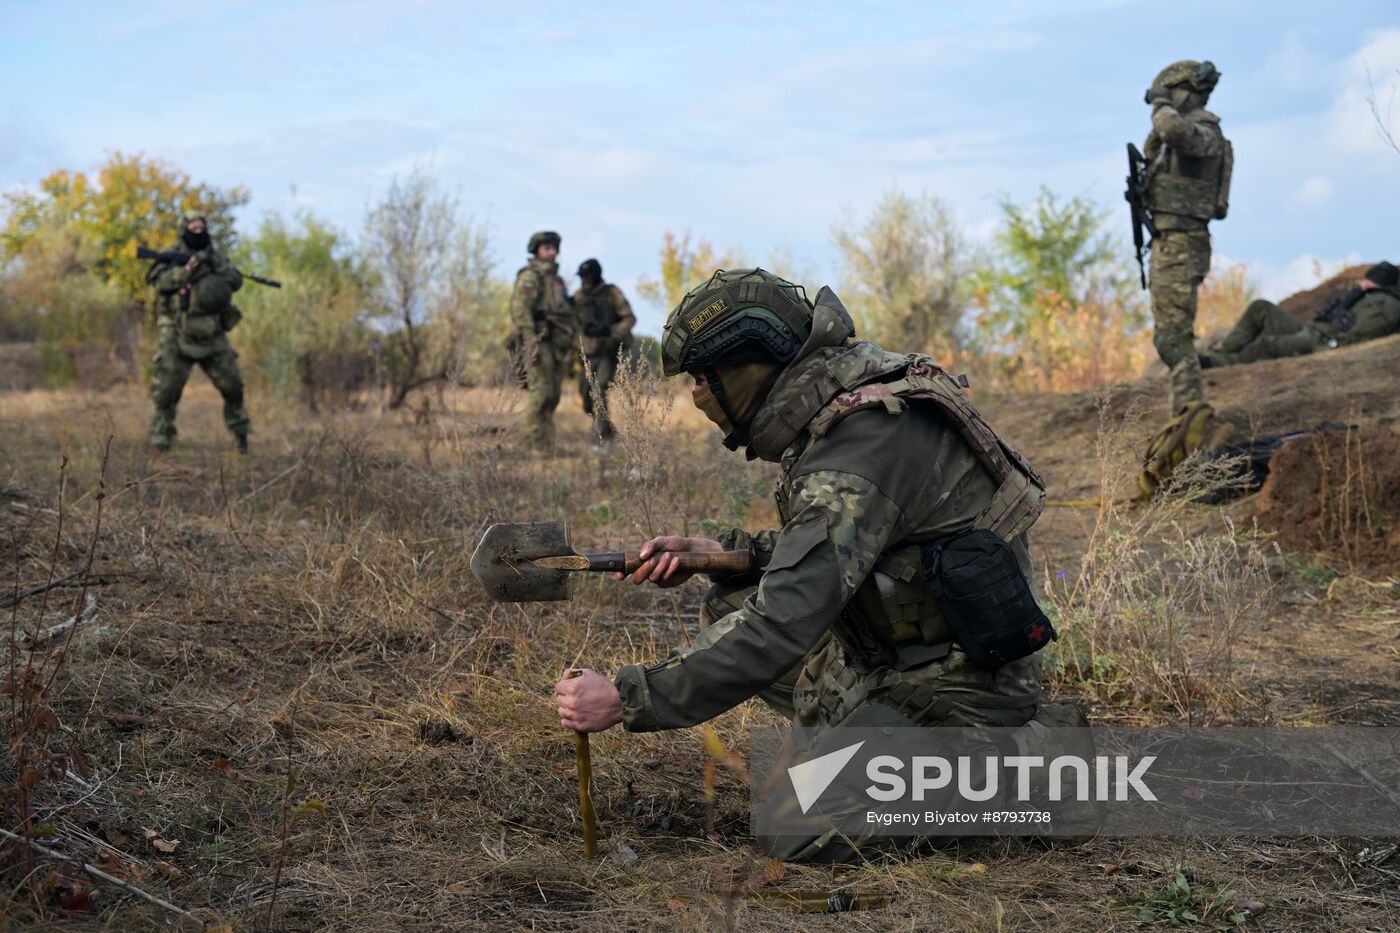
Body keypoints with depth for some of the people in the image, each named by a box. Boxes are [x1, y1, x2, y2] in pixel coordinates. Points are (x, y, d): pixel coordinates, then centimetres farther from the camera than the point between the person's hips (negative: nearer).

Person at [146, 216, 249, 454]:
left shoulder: (216, 258, 13)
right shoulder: (169, 257, 4)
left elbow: (235, 282, 0)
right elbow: (161, 281, -13)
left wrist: (214, 263, -12)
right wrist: (186, 270, -22)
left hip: (213, 337, 3)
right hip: (177, 337, -3)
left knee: (233, 387, 2)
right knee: (166, 390, -7)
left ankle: (240, 434, 20)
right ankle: (160, 442, 2)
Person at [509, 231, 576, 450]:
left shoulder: (556, 279, 21)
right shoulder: (529, 277, -6)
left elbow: (568, 314, 25)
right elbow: (520, 309, -15)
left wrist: (573, 341, 16)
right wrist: (531, 341, -22)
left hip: (558, 345, 8)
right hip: (538, 343, -8)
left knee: (552, 395, 6)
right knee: (540, 391, -14)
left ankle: (547, 441, 10)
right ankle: (530, 437, -9)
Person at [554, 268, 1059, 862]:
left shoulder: (857, 452, -27)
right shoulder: (867, 390, 3)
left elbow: (780, 628, -33)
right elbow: (828, 550, 15)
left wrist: (626, 700, -28)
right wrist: (715, 551, 1)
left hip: (960, 694, -9)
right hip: (901, 653, 9)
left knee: (803, 841, -15)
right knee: (731, 604, 8)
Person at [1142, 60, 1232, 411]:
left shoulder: (1204, 132, -12)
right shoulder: (1186, 131, 18)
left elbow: (1174, 130, -35)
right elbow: (1150, 156, 33)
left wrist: (1162, 106, -16)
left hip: (1181, 246, -11)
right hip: (1167, 243, 11)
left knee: (1173, 335, -13)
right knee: (1169, 334, 14)